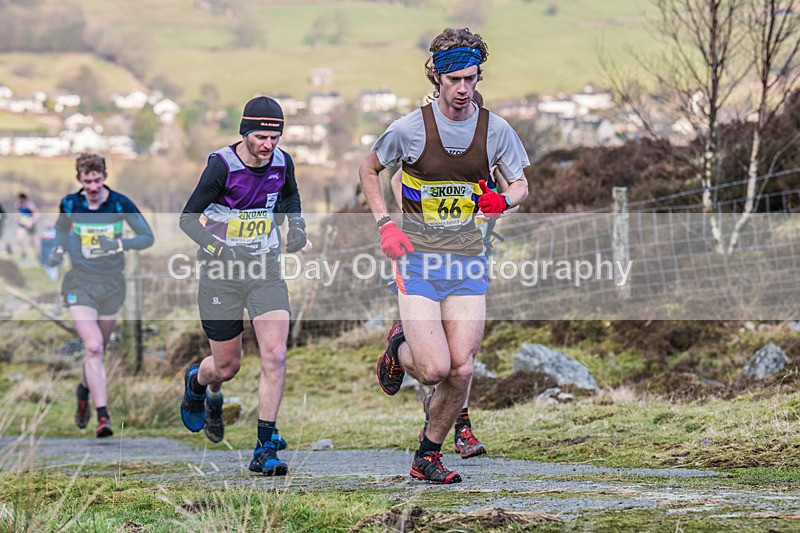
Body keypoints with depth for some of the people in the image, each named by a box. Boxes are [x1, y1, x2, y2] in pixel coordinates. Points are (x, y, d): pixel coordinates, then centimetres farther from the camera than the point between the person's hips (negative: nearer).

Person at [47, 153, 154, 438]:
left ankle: (85, 389, 46)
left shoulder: (120, 203, -7)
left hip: (112, 283, 1)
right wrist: (57, 252, -3)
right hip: (80, 283, -1)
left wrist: (119, 244, -21)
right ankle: (102, 416, -19)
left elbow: (148, 237, -4)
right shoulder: (69, 204, -3)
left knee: (98, 348, 13)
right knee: (93, 347, -17)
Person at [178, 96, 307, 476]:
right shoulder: (222, 166, -16)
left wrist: (296, 225, 5)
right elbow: (188, 218, -12)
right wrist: (220, 248, -27)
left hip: (266, 271, 3)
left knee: (274, 357, -13)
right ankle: (198, 382, 46)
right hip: (223, 273, -3)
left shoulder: (281, 162, -1)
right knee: (227, 366, 8)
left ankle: (265, 449, -6)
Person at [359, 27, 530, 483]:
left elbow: (521, 184, 12)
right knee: (434, 369, -15)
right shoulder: (410, 128, -8)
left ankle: (428, 456, 16)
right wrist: (385, 224, -4)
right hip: (418, 255, -3)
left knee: (462, 369, -5)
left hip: (468, 257, 3)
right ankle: (400, 347, 23)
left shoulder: (495, 129, -1)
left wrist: (503, 201, -12)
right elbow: (369, 169, 8)